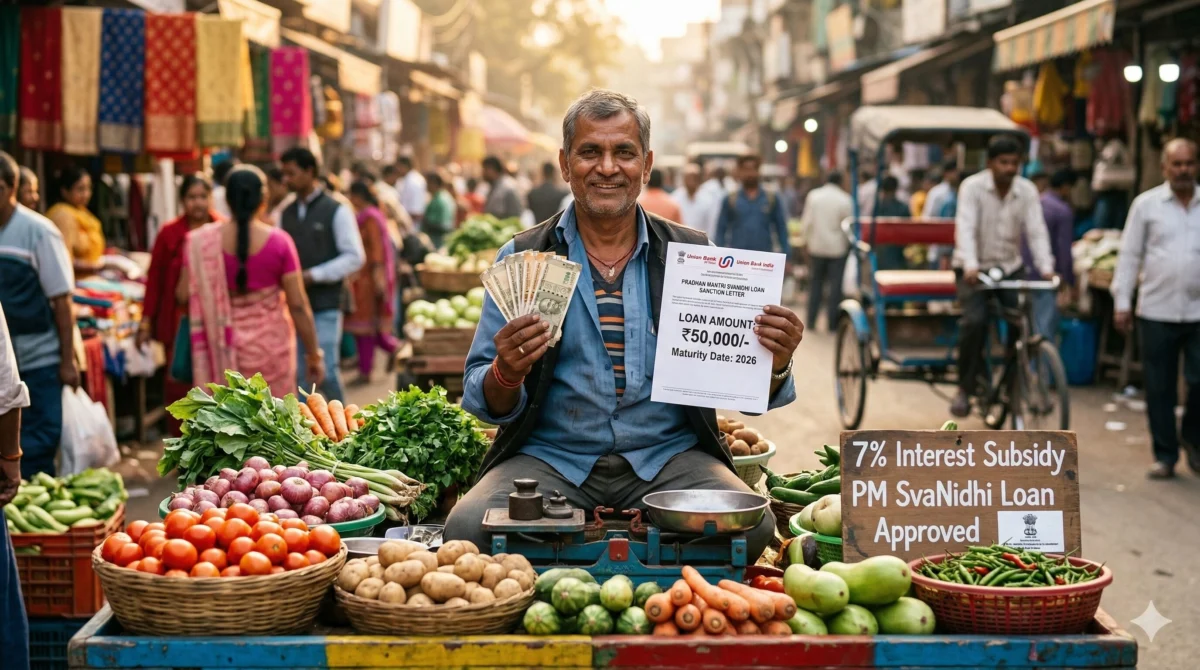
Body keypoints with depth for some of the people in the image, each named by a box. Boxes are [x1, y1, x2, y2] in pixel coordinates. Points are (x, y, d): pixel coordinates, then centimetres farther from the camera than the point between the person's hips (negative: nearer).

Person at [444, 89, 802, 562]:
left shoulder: (692, 255, 7)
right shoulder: (521, 259, 5)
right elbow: (483, 400, 4)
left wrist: (774, 363, -15)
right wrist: (506, 374, -19)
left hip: (668, 456, 1)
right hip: (550, 456, 0)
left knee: (750, 525, -29)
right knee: (468, 528, -29)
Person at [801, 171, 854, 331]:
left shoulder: (813, 196, -3)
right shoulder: (845, 199, -9)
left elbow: (807, 221, -2)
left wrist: (808, 239, 10)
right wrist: (847, 243, 10)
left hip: (816, 246, 2)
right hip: (837, 247, -2)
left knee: (815, 283, 13)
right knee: (835, 285, 3)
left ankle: (811, 320, 12)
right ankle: (833, 322, 2)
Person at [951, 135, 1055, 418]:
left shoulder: (1027, 191, -2)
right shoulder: (972, 187, -11)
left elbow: (1037, 231, -11)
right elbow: (965, 228, -23)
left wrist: (1046, 267, -27)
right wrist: (970, 265, -39)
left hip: (1010, 268, 3)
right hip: (975, 270, -3)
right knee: (975, 321, -25)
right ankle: (965, 388, -10)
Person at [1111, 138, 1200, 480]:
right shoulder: (1147, 204, 3)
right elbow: (1129, 255, 3)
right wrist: (1122, 302, -1)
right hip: (1156, 312, -1)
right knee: (1159, 388, 5)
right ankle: (1165, 455, 16)